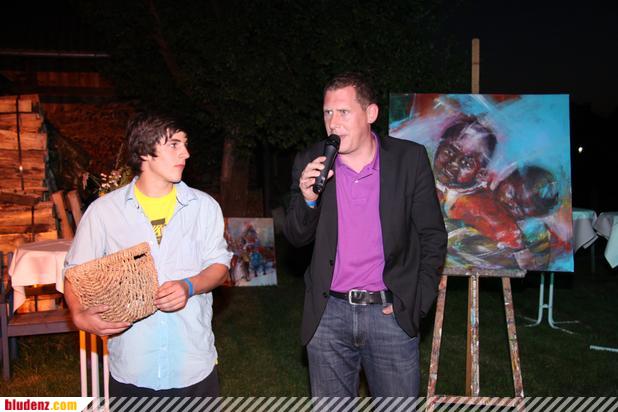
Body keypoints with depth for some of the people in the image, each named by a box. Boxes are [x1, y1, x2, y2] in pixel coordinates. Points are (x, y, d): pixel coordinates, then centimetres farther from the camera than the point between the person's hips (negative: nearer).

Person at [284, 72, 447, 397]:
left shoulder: (410, 159, -5)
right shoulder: (309, 164, -1)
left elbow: (433, 237, 1)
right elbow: (297, 238, 3)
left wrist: (415, 303, -4)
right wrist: (308, 198, -17)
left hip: (390, 312, -1)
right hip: (328, 314, 2)